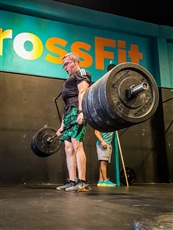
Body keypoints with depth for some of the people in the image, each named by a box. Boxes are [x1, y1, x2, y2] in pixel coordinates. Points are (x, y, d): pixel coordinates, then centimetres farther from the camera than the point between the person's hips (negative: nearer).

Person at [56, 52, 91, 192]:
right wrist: (62, 126, 23)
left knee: (76, 145, -18)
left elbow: (82, 92, -11)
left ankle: (82, 182, -19)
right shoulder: (72, 79, 33)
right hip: (69, 112, 10)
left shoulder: (81, 73, 7)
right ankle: (72, 181, 3)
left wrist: (81, 111, -27)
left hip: (77, 111, -10)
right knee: (68, 148, 2)